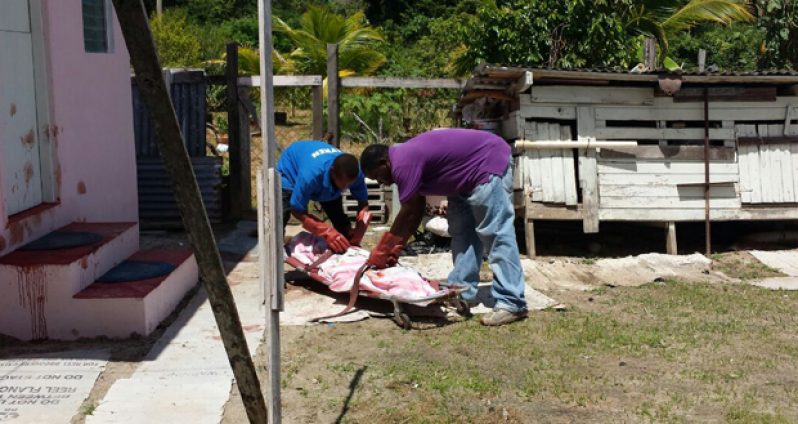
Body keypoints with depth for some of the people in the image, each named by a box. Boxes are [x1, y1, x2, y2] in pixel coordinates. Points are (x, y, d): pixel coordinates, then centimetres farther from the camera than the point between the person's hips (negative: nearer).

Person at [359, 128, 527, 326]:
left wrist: (380, 253, -6)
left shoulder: (403, 164, -21)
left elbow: (407, 214, -15)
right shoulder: (405, 157, 9)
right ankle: (461, 293, 15)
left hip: (489, 162, -11)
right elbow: (416, 210, 13)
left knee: (495, 234, -14)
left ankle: (511, 304, -16)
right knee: (461, 232, 11)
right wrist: (394, 249, 12)